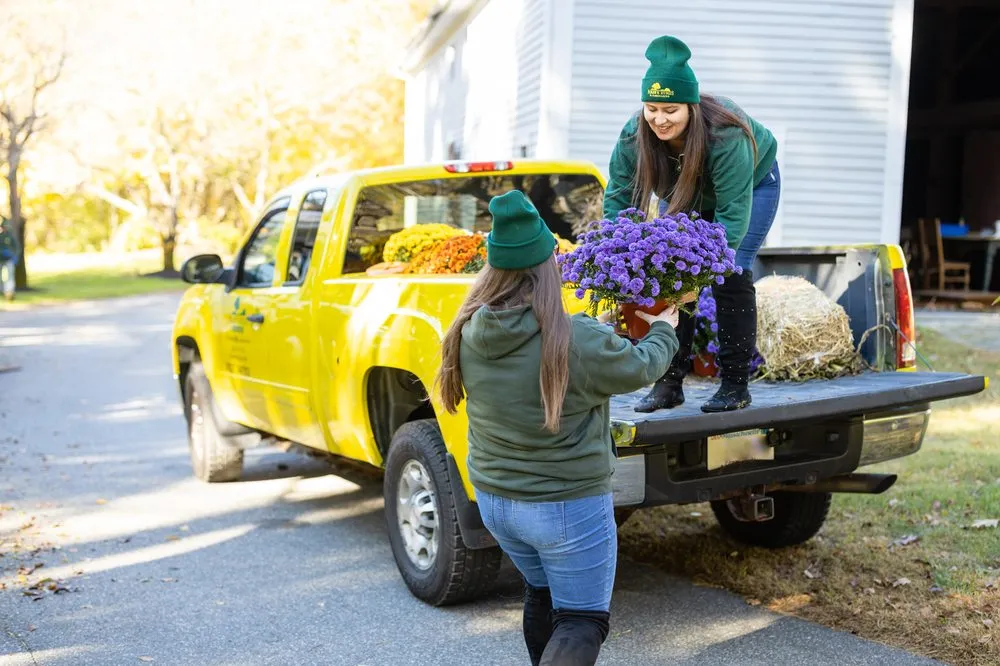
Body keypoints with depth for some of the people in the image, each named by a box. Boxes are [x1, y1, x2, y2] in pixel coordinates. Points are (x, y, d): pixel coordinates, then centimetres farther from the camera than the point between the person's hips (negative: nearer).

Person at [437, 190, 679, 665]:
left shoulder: (468, 336, -8)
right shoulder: (580, 342, -24)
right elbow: (640, 368, -5)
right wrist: (663, 330, 15)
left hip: (493, 500, 6)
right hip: (567, 507, -6)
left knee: (541, 595, 27)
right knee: (582, 619, 7)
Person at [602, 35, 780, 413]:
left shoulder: (726, 137, -43)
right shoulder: (634, 135, -30)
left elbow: (733, 212, -43)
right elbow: (617, 197, -23)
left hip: (751, 185, -4)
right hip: (687, 195, 4)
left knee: (730, 274, -14)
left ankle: (736, 384, -4)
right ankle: (670, 382, 1)